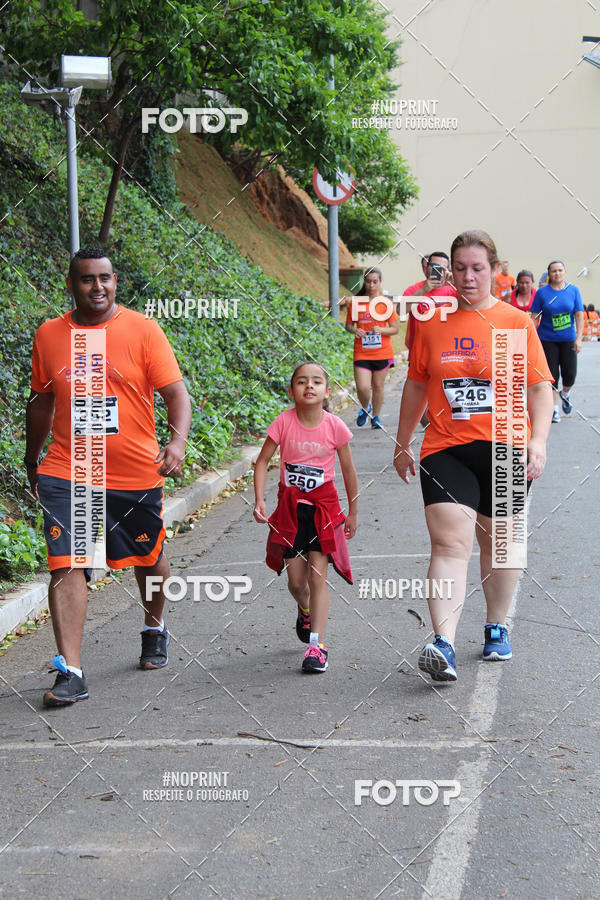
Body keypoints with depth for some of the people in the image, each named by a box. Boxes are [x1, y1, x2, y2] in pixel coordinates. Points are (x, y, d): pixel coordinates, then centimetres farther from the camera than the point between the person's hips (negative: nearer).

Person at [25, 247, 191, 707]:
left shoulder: (142, 329, -5)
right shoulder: (49, 335, 3)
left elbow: (176, 393, -7)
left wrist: (178, 441, -24)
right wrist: (32, 461, 23)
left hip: (136, 474, 0)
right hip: (67, 473, 1)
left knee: (149, 557, 17)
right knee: (66, 566, -12)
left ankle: (155, 628, 46)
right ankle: (71, 673, -9)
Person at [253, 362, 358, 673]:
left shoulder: (335, 427, -9)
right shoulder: (284, 422, -9)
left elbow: (348, 470, 2)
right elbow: (262, 461, -2)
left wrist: (352, 513, 8)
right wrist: (259, 500, -14)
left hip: (323, 505, -1)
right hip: (290, 505, 1)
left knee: (318, 575, -8)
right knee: (296, 580, 4)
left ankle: (317, 645, -7)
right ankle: (305, 611, 39)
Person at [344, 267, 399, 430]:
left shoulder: (386, 303, -1)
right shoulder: (355, 302, 1)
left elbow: (395, 329, 1)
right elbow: (348, 325, 9)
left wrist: (381, 330, -18)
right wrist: (354, 330, -13)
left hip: (382, 352, 0)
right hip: (361, 353, 0)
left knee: (378, 386, 8)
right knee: (363, 387, -10)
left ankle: (375, 416, 27)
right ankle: (365, 408, 22)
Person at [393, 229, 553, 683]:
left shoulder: (517, 322, 1)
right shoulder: (431, 322, 6)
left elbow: (539, 387, -1)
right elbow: (416, 386, 15)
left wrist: (538, 440, -14)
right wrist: (403, 444, 19)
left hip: (504, 449, 0)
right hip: (446, 449, 0)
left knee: (498, 542, 13)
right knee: (450, 542, -14)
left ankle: (497, 629, 32)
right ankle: (443, 645, -22)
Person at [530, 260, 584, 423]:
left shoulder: (573, 290, 0)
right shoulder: (542, 292, -3)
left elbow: (579, 315, -1)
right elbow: (534, 317, -1)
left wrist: (579, 338, -8)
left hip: (568, 339, 1)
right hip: (547, 340, -1)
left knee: (570, 374, -3)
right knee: (552, 375, -1)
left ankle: (565, 394, 31)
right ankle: (555, 408, 13)